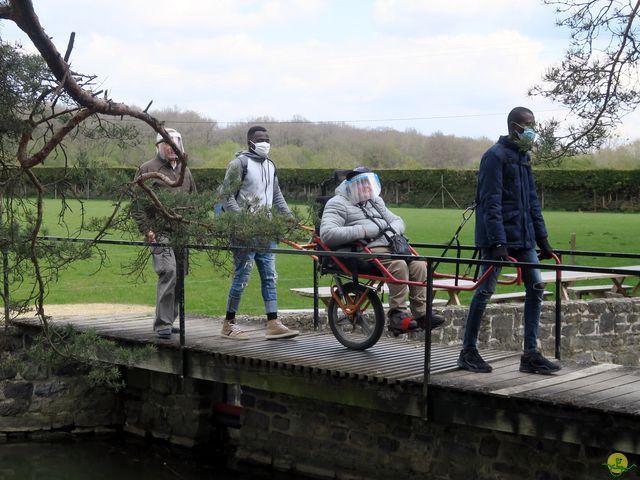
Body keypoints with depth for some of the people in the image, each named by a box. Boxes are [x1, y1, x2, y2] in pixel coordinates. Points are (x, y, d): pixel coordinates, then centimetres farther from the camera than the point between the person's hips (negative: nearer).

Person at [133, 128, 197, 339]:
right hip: (160, 232, -6)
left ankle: (168, 319, 19)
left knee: (180, 275, 7)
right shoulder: (148, 170, 0)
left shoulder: (184, 170, 19)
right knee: (168, 272, -17)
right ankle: (163, 323, -12)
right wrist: (146, 230, -10)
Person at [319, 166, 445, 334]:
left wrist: (393, 229, 4)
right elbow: (326, 234, -15)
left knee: (419, 265, -16)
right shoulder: (338, 204, 1)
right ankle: (397, 315, -29)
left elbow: (398, 221, 31)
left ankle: (422, 313, -14)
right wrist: (364, 230, -17)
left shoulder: (375, 201, 28)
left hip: (388, 246, 8)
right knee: (398, 264, -32)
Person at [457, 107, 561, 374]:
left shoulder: (524, 156, 15)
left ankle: (530, 354, 7)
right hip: (497, 235, -8)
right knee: (485, 291, -2)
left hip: (523, 236, 8)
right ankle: (468, 352, 10)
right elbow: (491, 203, -17)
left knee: (536, 287, 2)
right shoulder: (496, 156, -11)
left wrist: (542, 239, 15)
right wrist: (499, 242, -23)